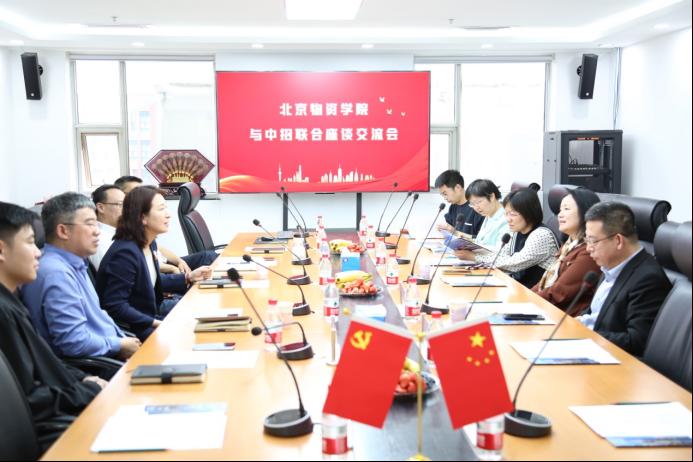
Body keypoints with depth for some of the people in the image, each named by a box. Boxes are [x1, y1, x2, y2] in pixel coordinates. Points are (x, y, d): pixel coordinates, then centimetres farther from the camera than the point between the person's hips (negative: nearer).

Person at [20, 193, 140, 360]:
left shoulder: (73, 264, 11)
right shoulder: (57, 273, -21)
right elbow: (74, 342, -26)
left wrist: (125, 340, 6)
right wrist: (121, 346, -13)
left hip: (108, 352, 10)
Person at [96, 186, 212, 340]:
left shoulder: (150, 244, 4)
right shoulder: (125, 253, -26)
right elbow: (115, 307, -27)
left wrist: (188, 278, 12)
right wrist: (155, 323, -26)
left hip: (151, 310, 10)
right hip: (130, 328, -10)